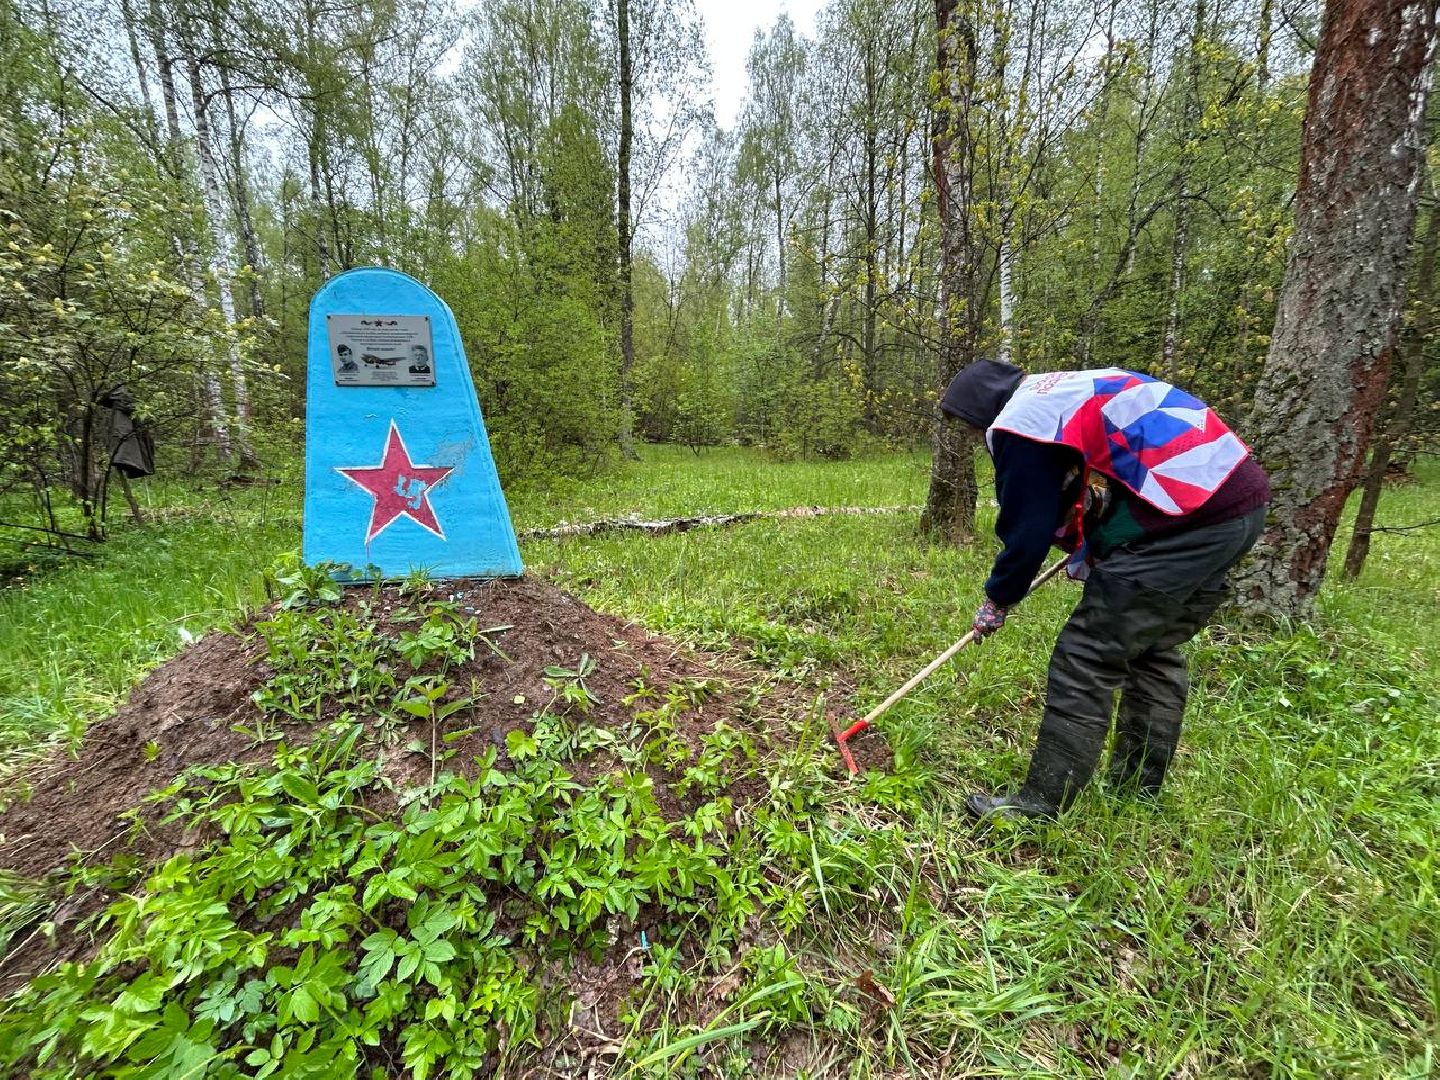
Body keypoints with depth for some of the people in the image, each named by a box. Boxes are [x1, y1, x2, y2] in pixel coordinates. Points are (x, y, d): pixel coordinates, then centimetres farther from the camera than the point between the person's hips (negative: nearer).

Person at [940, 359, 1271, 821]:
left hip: (1189, 516, -10)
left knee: (1086, 660, -4)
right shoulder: (1076, 387, 23)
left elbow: (1027, 530, -5)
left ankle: (1041, 805, 5)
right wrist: (1090, 551, 29)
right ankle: (1139, 783, 34)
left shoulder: (1021, 420, -6)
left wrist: (997, 601, 10)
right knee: (1154, 649, 21)